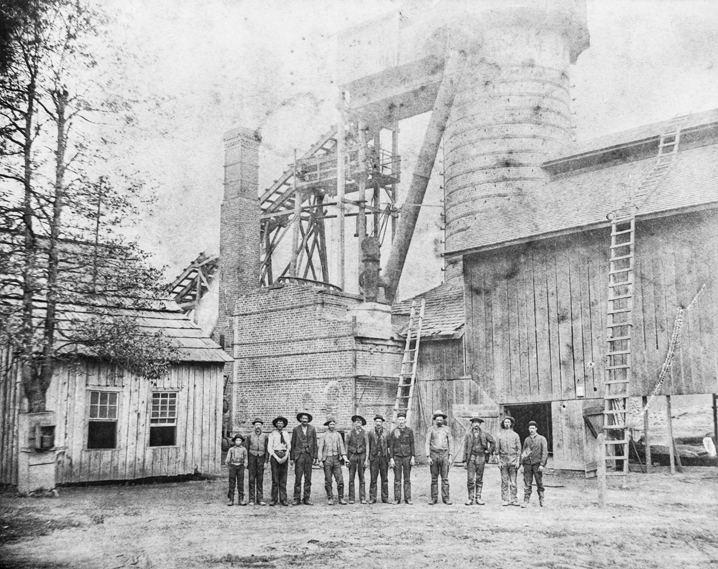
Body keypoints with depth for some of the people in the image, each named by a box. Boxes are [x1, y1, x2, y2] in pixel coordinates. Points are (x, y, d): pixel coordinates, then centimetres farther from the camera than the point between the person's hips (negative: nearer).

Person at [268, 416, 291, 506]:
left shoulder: (286, 434, 13)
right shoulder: (272, 434, 4)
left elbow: (289, 446, 10)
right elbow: (269, 447, -1)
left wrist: (286, 456, -6)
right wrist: (277, 458, -9)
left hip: (284, 456, 2)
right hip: (275, 455, -2)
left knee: (283, 479, 2)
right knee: (275, 479, -5)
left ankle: (283, 499, 5)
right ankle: (274, 499, 0)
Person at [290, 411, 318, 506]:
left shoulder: (312, 429, 7)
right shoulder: (296, 429, 4)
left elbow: (315, 444, 8)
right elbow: (293, 444, 6)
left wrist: (315, 457, 2)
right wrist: (292, 458, 2)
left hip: (309, 455, 1)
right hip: (299, 455, -1)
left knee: (308, 478, 3)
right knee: (298, 478, -4)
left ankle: (306, 498, 8)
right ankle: (297, 499, 1)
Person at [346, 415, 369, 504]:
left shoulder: (364, 433, 2)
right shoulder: (350, 433, 3)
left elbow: (367, 446, 2)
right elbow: (346, 445, 6)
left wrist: (366, 459, -3)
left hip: (361, 455, 0)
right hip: (352, 455, 0)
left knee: (362, 478, 1)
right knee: (351, 478, 0)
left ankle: (362, 498, 5)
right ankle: (351, 498, 4)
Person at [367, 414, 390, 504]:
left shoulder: (386, 433, 6)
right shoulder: (371, 433, 5)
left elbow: (389, 445, 7)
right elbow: (368, 446, 5)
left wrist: (390, 458, 1)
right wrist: (367, 458, 0)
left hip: (384, 458, 1)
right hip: (374, 458, -1)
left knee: (385, 479, 5)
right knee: (373, 479, -1)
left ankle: (385, 498, 11)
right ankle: (372, 498, 4)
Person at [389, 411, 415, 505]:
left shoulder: (409, 430, 2)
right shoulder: (394, 432, 3)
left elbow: (412, 444, 3)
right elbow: (391, 446, 3)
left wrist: (413, 457, -3)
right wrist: (391, 459, -3)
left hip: (407, 457, 0)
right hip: (397, 457, 0)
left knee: (407, 479, 5)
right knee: (397, 479, 2)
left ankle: (407, 498, 9)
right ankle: (397, 499, 7)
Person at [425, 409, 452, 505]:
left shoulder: (447, 429, 7)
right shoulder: (431, 429, 3)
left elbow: (449, 443, 10)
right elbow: (427, 443, 1)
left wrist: (450, 457, 3)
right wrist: (428, 457, -7)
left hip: (444, 454, 1)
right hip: (434, 454, -1)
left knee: (445, 478, -2)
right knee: (434, 478, 3)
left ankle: (446, 498, 2)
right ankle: (434, 498, 7)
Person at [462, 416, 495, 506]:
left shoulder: (484, 434, 5)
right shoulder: (468, 434, 2)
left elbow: (493, 442, 16)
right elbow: (465, 447, 2)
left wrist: (489, 451, 6)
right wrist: (465, 460, -3)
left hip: (481, 457, 1)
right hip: (471, 457, -1)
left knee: (479, 479, 5)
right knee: (470, 479, -5)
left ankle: (478, 498, 11)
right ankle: (470, 498, 2)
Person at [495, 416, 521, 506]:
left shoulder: (515, 435, 7)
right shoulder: (499, 435, 10)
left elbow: (519, 449, 5)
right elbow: (497, 449, 9)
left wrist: (518, 461, -3)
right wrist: (499, 462, 1)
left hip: (513, 459, -1)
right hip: (503, 460, 1)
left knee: (513, 482, -3)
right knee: (504, 481, 1)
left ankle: (514, 500, 1)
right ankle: (505, 500, 4)